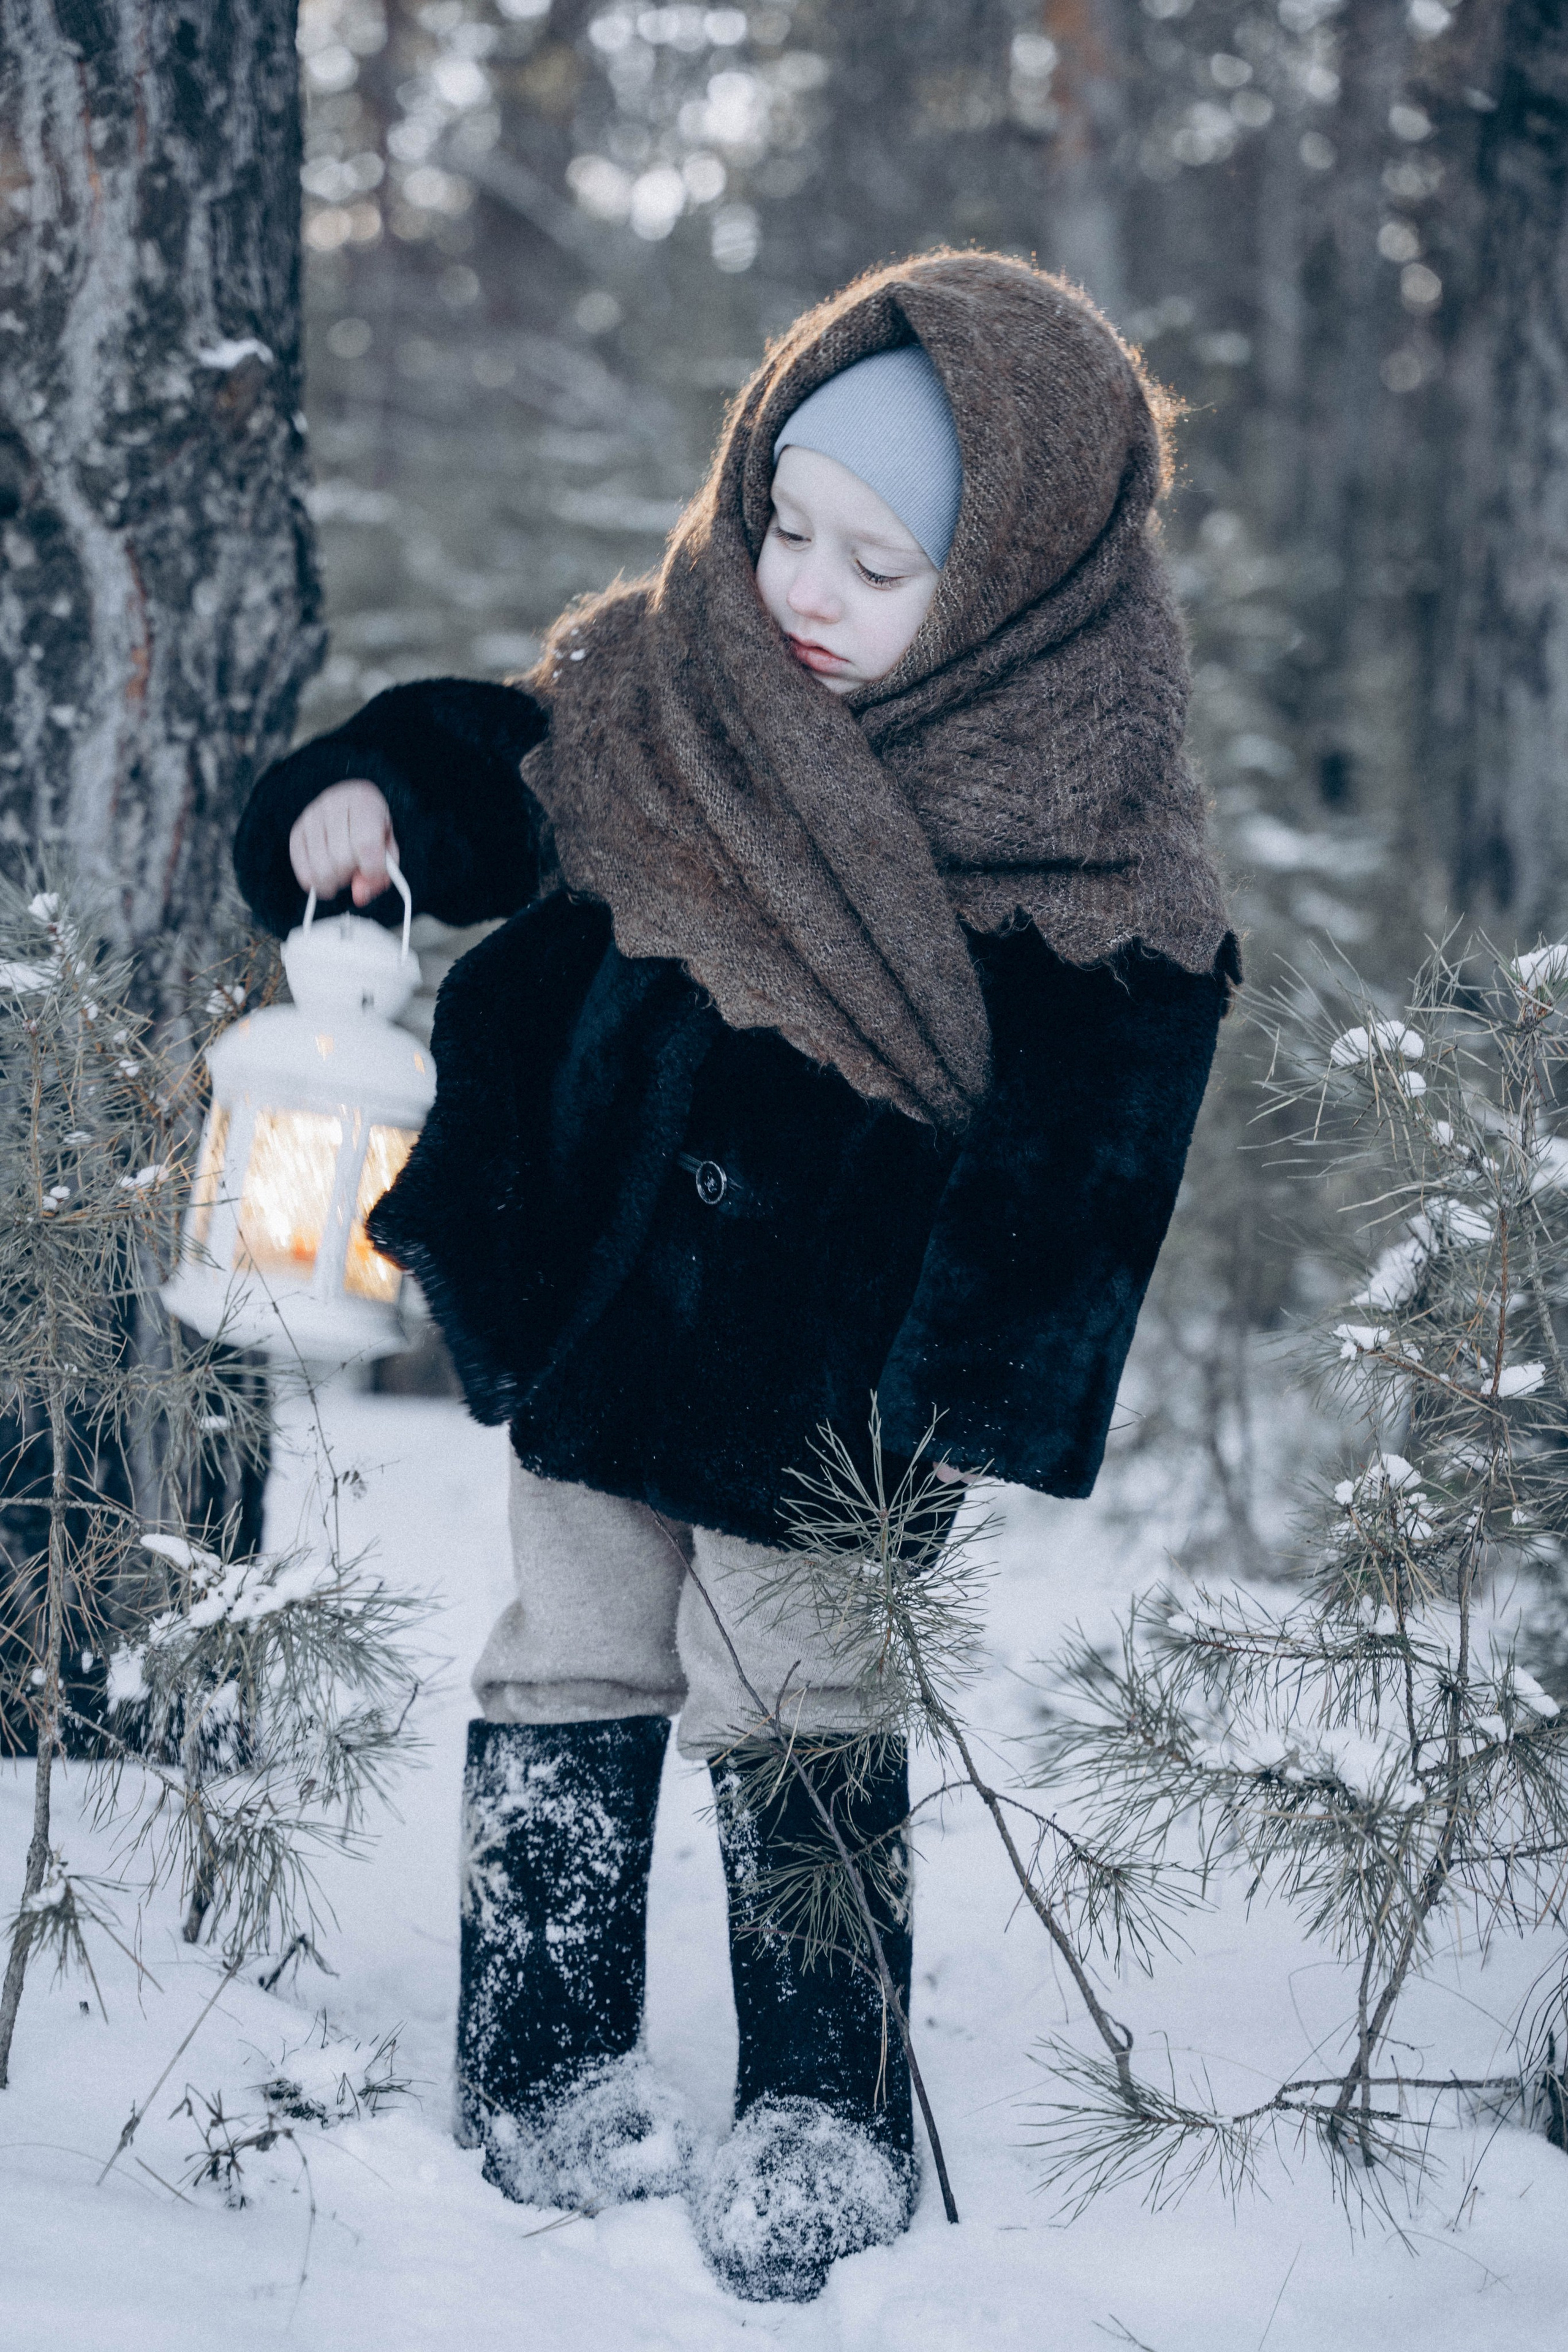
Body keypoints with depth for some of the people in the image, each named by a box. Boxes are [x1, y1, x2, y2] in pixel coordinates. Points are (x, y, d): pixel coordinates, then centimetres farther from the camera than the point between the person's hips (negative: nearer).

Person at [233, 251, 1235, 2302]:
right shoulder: (664, 688, -2)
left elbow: (1070, 1151, -15)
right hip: (594, 1307, 5)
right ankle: (549, 2070, 28)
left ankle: (825, 2119, 22)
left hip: (826, 1378, -5)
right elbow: (501, 785, 14)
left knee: (792, 1716, 5)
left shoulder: (1084, 847, -16)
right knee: (573, 1674, 13)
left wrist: (944, 1412, -20)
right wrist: (370, 799, -8)